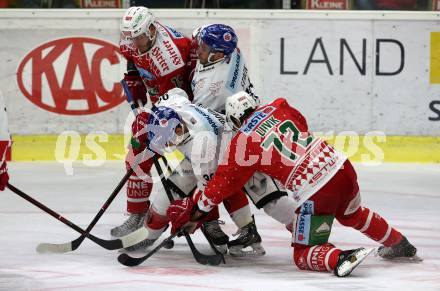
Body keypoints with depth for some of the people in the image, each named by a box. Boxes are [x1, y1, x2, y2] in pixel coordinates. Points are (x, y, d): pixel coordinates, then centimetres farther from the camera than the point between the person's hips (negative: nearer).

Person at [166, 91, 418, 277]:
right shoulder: (278, 108, 10)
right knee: (353, 214, 37)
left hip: (314, 193, -6)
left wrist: (194, 209, 16)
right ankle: (399, 245, 46)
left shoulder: (243, 143, -2)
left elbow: (225, 182, 5)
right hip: (342, 167, 7)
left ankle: (342, 259, -25)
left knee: (304, 255, 4)